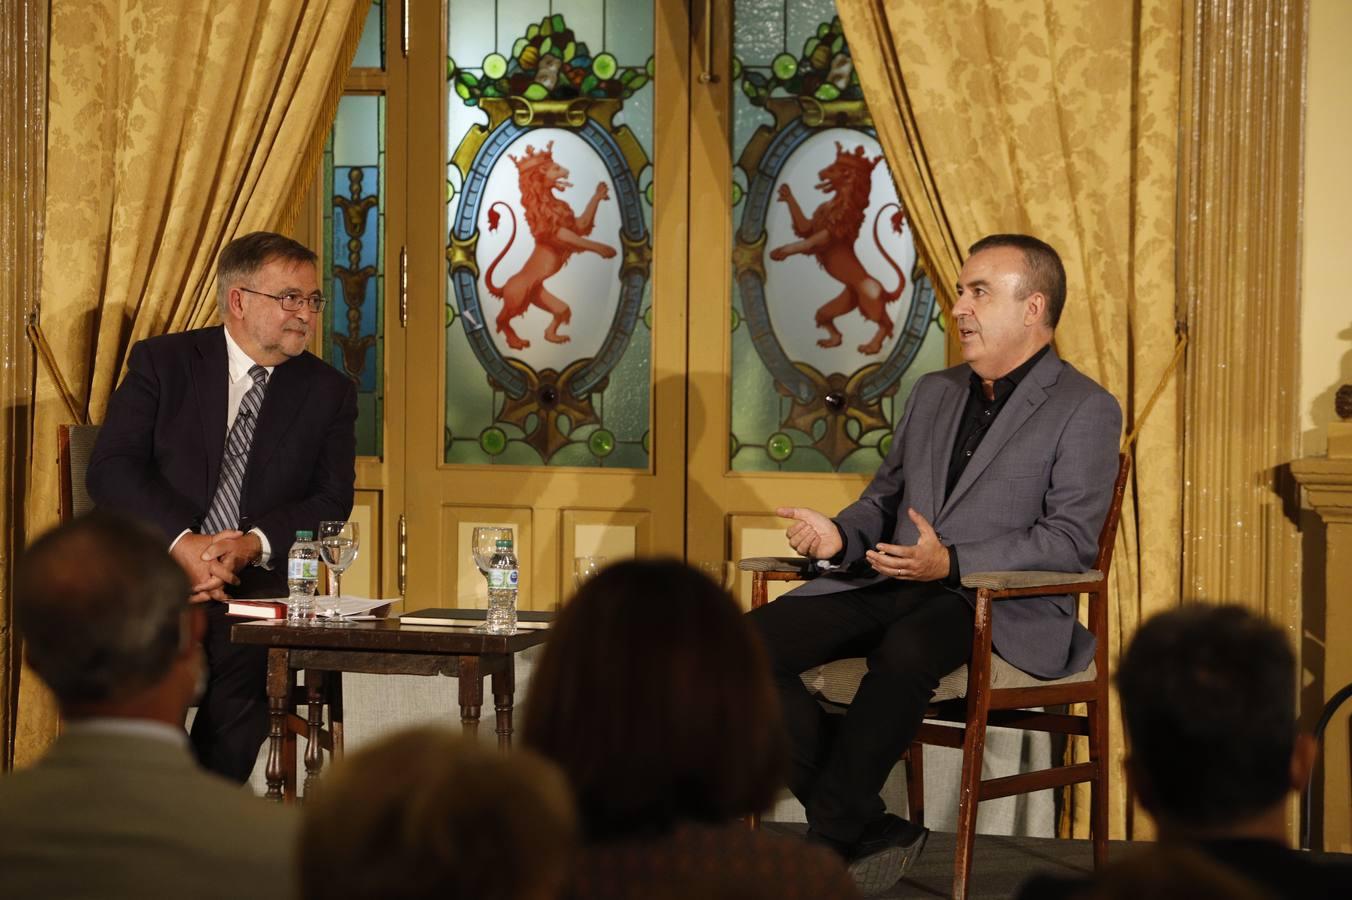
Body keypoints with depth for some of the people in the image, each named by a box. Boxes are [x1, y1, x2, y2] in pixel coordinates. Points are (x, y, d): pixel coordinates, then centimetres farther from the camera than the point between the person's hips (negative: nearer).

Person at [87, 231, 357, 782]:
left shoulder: (328, 392, 13)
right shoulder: (161, 362, 7)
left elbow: (332, 502, 5)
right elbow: (111, 468, -3)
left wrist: (253, 545, -14)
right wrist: (181, 542, -18)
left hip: (257, 585, 1)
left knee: (249, 661, -32)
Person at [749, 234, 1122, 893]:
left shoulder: (1085, 410, 0)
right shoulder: (932, 394, 22)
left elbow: (1071, 541, -9)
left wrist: (952, 564, -21)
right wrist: (841, 536, 1)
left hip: (1003, 608, -7)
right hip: (890, 587, 7)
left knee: (906, 648, -40)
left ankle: (826, 840, -27)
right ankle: (865, 835, -15)